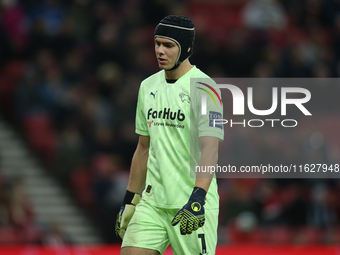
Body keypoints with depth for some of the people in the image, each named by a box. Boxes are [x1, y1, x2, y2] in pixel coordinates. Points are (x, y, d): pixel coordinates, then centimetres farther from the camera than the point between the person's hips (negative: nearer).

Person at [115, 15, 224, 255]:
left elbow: (210, 149, -21)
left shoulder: (203, 88, -11)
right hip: (153, 202, 6)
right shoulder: (148, 86, 12)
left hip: (194, 207, -6)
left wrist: (197, 201, -32)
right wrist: (130, 201, 19)